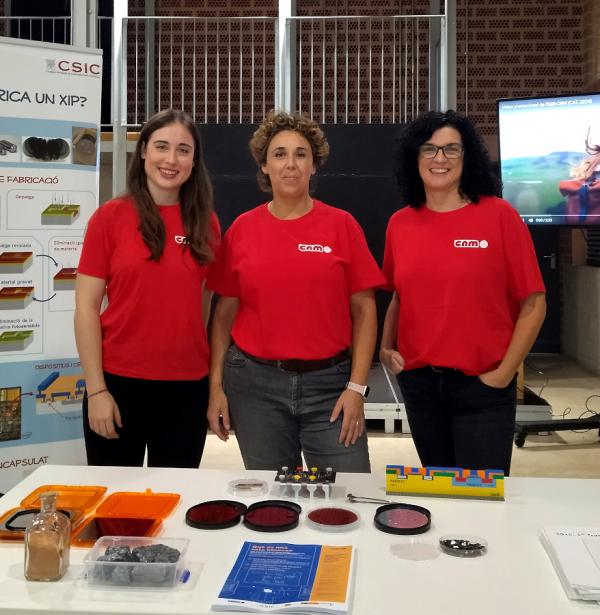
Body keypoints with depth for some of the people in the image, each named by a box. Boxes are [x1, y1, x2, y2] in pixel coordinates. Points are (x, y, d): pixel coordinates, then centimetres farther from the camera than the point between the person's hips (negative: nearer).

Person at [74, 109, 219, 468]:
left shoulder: (205, 221, 5)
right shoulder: (111, 217, -4)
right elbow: (86, 307, -5)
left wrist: (213, 380, 8)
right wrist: (96, 389, -10)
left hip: (188, 386, 3)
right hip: (119, 382, -2)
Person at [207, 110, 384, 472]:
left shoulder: (341, 225, 0)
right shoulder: (242, 228, 3)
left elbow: (364, 310, 0)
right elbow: (225, 313, 7)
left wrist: (357, 387, -6)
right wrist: (216, 385, 2)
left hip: (330, 382, -1)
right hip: (255, 383, 1)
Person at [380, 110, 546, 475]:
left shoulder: (498, 215, -8)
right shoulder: (400, 224, 3)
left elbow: (533, 302, -7)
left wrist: (504, 373, -11)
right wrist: (386, 348, 2)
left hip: (482, 386, -4)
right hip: (417, 382, 4)